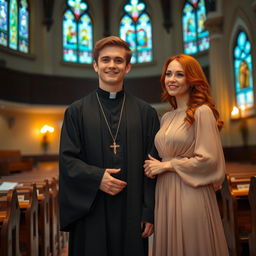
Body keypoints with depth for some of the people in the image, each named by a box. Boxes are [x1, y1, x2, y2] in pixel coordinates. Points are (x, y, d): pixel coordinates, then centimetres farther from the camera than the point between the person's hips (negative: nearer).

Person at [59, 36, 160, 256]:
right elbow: (67, 159, -1)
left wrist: (150, 213, -3)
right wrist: (97, 177, -17)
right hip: (91, 212, 0)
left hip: (132, 213, 1)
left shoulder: (146, 113, 4)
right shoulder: (76, 111, 3)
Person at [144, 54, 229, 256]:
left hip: (191, 195, -7)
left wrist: (166, 166, -10)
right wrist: (154, 167, 0)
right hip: (165, 193, 7)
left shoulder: (202, 112, -10)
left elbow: (209, 159, -15)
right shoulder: (167, 117, 11)